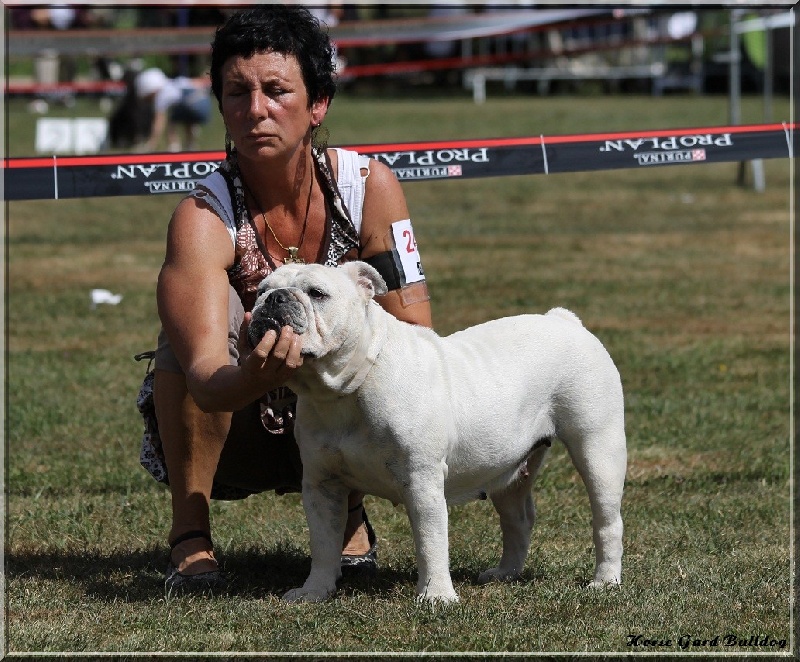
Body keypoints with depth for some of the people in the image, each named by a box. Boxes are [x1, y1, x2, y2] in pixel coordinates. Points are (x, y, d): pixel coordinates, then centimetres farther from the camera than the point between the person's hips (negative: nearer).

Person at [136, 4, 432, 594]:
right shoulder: (204, 218, -24)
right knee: (202, 311, -30)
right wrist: (256, 377, -60)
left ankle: (347, 509, 3)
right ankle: (190, 535, -21)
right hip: (229, 439, -2)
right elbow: (205, 381, -37)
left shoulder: (370, 186, -14)